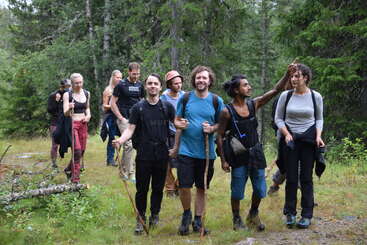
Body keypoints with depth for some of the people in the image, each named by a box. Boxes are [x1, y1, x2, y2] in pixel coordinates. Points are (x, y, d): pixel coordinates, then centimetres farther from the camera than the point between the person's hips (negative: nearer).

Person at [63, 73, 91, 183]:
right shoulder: (67, 95, -6)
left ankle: (69, 169, 33)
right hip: (72, 124, -5)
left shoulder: (87, 94, 8)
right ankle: (75, 178, -6)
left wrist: (88, 115, 3)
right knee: (77, 151, -13)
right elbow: (65, 113, -11)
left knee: (82, 150, 8)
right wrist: (69, 108, -33)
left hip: (83, 124, 5)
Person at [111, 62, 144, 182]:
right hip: (124, 119, -5)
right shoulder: (121, 85, -4)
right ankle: (131, 173, -7)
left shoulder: (140, 85, 11)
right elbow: (113, 103, -3)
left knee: (128, 145, 8)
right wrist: (121, 118, -9)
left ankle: (123, 170, 21)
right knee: (129, 144, -13)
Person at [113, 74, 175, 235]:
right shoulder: (138, 108, 4)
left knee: (158, 188, 10)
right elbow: (130, 129, -1)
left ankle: (154, 216, 26)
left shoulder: (167, 106, 5)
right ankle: (140, 219, 16)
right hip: (144, 155, -1)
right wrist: (120, 140, -20)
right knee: (142, 189, 3)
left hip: (162, 155, 1)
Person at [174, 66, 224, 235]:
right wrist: (180, 124, -15)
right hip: (186, 150, -1)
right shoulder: (185, 98, 1)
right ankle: (186, 215, 20)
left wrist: (212, 128, -14)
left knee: (202, 188, 11)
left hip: (207, 151, 1)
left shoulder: (216, 101, 1)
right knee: (184, 186, -6)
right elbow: (176, 120, 8)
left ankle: (197, 220, 26)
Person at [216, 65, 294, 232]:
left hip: (256, 153, 4)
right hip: (239, 156, -4)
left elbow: (276, 90, 0)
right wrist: (223, 160, -10)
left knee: (260, 190, 9)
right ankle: (237, 219, 27)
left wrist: (288, 73, -10)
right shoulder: (227, 111, -11)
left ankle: (253, 214, 36)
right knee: (237, 192, 5)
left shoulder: (254, 104, 1)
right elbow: (219, 136, -8)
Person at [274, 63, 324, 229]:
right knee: (291, 178, 2)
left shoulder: (315, 96, 0)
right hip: (290, 140, 1)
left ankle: (307, 215, 10)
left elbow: (319, 119, 10)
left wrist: (318, 135, -6)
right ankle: (290, 213, 14)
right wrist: (286, 133, -9)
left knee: (306, 178, 1)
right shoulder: (286, 95, 0)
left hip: (308, 140, 0)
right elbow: (278, 118, 6)